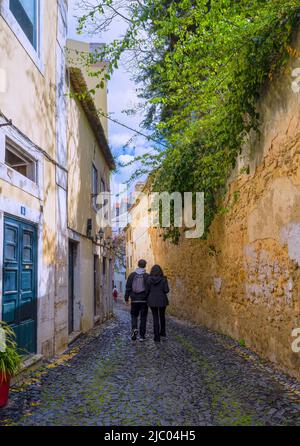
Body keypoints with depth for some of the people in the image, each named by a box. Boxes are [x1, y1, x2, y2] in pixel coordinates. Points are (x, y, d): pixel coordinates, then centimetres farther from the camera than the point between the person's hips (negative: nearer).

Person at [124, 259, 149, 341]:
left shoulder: (132, 275, 1)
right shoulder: (147, 276, -5)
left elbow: (128, 288, 1)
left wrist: (126, 298, 7)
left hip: (134, 300, 1)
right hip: (144, 300, -1)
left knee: (134, 316, 16)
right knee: (143, 317, 7)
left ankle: (134, 329, -9)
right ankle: (142, 335, 9)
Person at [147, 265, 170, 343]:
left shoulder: (149, 279, -5)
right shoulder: (163, 279, -7)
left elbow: (147, 291, -3)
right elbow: (166, 290, -12)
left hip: (152, 301, 0)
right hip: (162, 300, 0)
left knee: (155, 318, 6)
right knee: (162, 316, 22)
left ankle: (157, 337, 1)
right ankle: (162, 333, 25)